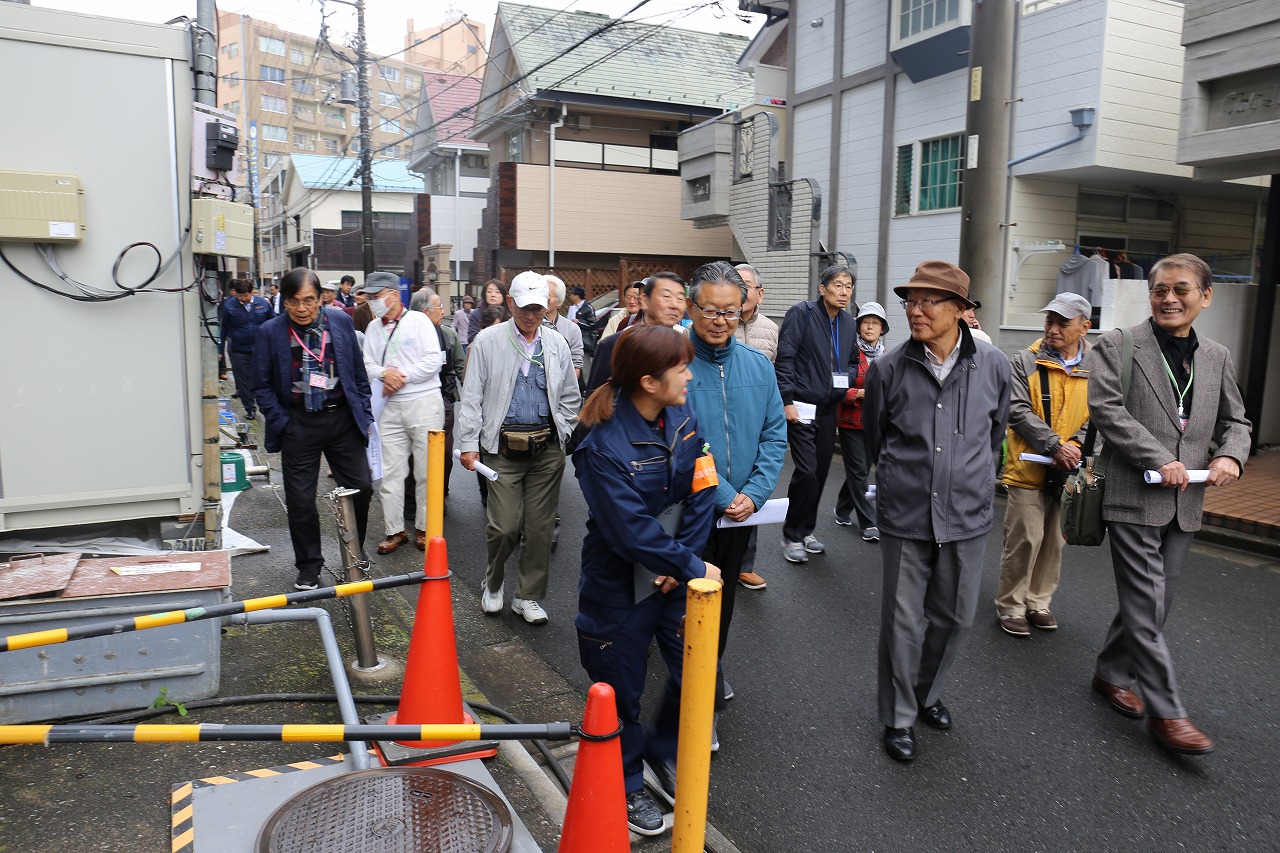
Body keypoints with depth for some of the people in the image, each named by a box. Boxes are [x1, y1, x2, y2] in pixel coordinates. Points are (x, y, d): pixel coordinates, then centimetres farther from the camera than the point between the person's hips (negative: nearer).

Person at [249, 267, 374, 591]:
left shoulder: (340, 321, 0)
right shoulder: (270, 331, -4)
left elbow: (359, 373, 7)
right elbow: (261, 385, 2)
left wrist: (364, 415, 4)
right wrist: (281, 422, -7)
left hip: (343, 420, 1)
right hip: (299, 427, -1)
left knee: (361, 488, 4)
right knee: (300, 500, 4)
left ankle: (355, 553, 28)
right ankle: (309, 565, 22)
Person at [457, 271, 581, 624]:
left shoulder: (556, 344, 9)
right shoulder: (488, 341, 1)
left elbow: (570, 397, 17)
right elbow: (472, 396, 0)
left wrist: (565, 435, 9)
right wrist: (469, 443, -4)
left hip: (547, 449, 3)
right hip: (503, 447, -2)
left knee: (540, 528, 7)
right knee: (504, 526, -5)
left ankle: (529, 596, 23)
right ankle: (493, 584, 24)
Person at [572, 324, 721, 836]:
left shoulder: (683, 419, -5)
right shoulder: (604, 444, -24)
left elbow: (701, 494, -5)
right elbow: (631, 529, -26)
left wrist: (681, 560, -12)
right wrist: (691, 566, -21)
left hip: (675, 577, 5)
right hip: (620, 587, -5)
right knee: (622, 689, 12)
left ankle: (664, 750, 41)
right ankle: (626, 784, 38)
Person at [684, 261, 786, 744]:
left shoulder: (758, 366, 0)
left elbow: (775, 435, 1)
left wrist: (753, 495, -11)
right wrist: (723, 497, -18)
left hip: (743, 510, 5)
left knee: (725, 595, 22)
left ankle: (713, 667, 45)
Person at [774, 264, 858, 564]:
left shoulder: (849, 324, 11)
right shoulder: (802, 313, -8)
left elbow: (852, 360, 25)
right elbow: (784, 358, -12)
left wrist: (847, 380, 3)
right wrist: (787, 400, -16)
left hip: (828, 408, 7)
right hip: (800, 405, -6)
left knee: (821, 471, 10)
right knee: (807, 470, -12)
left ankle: (805, 531, 26)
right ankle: (792, 536, 5)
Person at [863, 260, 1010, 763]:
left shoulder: (993, 367, -4)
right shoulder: (888, 369, -8)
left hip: (966, 514, 2)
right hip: (905, 514, -2)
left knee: (954, 616, 15)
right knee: (903, 621, 6)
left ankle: (927, 692, 40)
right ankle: (898, 716, 25)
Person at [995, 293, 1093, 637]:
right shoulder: (1027, 361, -4)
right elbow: (1018, 412, -10)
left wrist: (1076, 447, -13)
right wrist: (1055, 446, -17)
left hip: (1069, 471, 3)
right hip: (1029, 467, -3)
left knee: (1055, 541, 13)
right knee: (1025, 539, -2)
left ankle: (1038, 601, 29)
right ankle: (1010, 606, 13)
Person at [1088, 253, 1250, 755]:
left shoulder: (1217, 357, 12)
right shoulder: (1119, 345, -5)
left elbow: (1234, 421, 18)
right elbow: (1106, 409, -14)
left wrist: (1230, 454, -4)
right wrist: (1161, 460, -18)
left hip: (1185, 506, 6)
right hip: (1134, 500, -6)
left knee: (1152, 602, 14)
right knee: (1146, 606, -4)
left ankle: (1112, 674, 32)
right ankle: (1165, 712, 5)